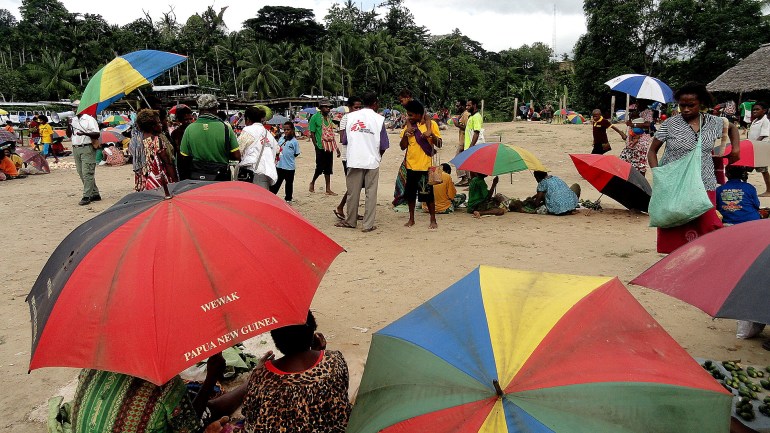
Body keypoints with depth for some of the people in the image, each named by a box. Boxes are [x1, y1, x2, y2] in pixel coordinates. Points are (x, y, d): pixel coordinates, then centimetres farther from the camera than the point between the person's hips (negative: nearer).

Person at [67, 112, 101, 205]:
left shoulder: (89, 119, -2)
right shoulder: (73, 120, 16)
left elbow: (97, 134, -10)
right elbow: (69, 135, 17)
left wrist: (85, 133, -25)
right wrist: (69, 125, 0)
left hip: (87, 149, -7)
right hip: (76, 148, 7)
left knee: (87, 173, -10)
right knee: (82, 173, 8)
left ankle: (86, 196, -8)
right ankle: (94, 194, 15)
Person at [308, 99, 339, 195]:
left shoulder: (329, 118, 13)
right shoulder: (315, 117, -6)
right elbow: (312, 133, -6)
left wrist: (337, 148, 15)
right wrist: (316, 146, -13)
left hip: (330, 147, 6)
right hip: (321, 147, -6)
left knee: (328, 169, 7)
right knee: (320, 167, -2)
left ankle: (328, 189, 12)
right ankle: (312, 183, 23)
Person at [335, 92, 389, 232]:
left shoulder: (350, 117, 2)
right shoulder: (379, 119, -4)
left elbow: (346, 140, 7)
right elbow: (383, 145, -2)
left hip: (354, 161, 2)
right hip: (372, 161, -2)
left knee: (353, 192, 12)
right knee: (371, 193, 6)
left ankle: (350, 221, 24)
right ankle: (368, 225, 7)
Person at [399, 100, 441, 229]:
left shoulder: (431, 124, -3)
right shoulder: (408, 126, 7)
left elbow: (439, 144, -3)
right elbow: (403, 147, 5)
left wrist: (431, 135, -22)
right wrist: (406, 133, -10)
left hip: (425, 166, -4)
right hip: (411, 165, 4)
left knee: (428, 194, 0)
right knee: (410, 193, 11)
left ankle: (433, 220, 14)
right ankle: (411, 219, 24)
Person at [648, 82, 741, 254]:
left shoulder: (712, 122, 6)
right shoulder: (670, 124, -2)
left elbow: (732, 128, 29)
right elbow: (652, 151, 3)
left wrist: (736, 148, 13)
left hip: (704, 186, 2)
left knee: (705, 228, -1)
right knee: (674, 231, 0)